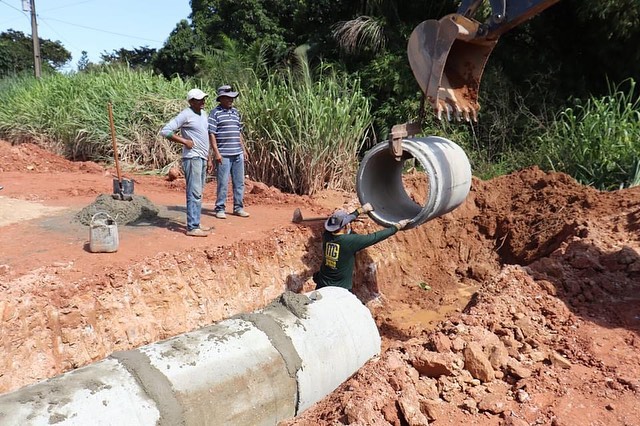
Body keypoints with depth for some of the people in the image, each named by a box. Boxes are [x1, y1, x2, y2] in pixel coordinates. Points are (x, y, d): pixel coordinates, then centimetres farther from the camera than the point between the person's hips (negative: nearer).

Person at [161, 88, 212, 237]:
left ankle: (194, 224, 19)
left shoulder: (203, 114, 16)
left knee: (198, 193, 11)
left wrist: (209, 158, 20)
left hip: (202, 158, 9)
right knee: (194, 193, -10)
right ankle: (192, 227, -6)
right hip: (192, 158, -9)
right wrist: (185, 141, -17)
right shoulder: (185, 115, -10)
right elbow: (165, 131, -14)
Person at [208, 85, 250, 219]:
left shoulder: (235, 112, 15)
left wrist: (244, 149, 17)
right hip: (223, 155, -6)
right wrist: (216, 152, -14)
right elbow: (211, 133, -8)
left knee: (239, 182, 10)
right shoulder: (215, 113, -4)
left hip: (238, 154, 6)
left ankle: (238, 207, 20)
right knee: (223, 183, -2)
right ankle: (220, 209, 10)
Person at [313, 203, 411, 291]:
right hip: (340, 291, -6)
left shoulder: (327, 235, -5)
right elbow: (376, 237, -12)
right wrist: (397, 226, 1)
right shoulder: (350, 241, -21)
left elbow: (339, 220, 14)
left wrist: (361, 210, 26)